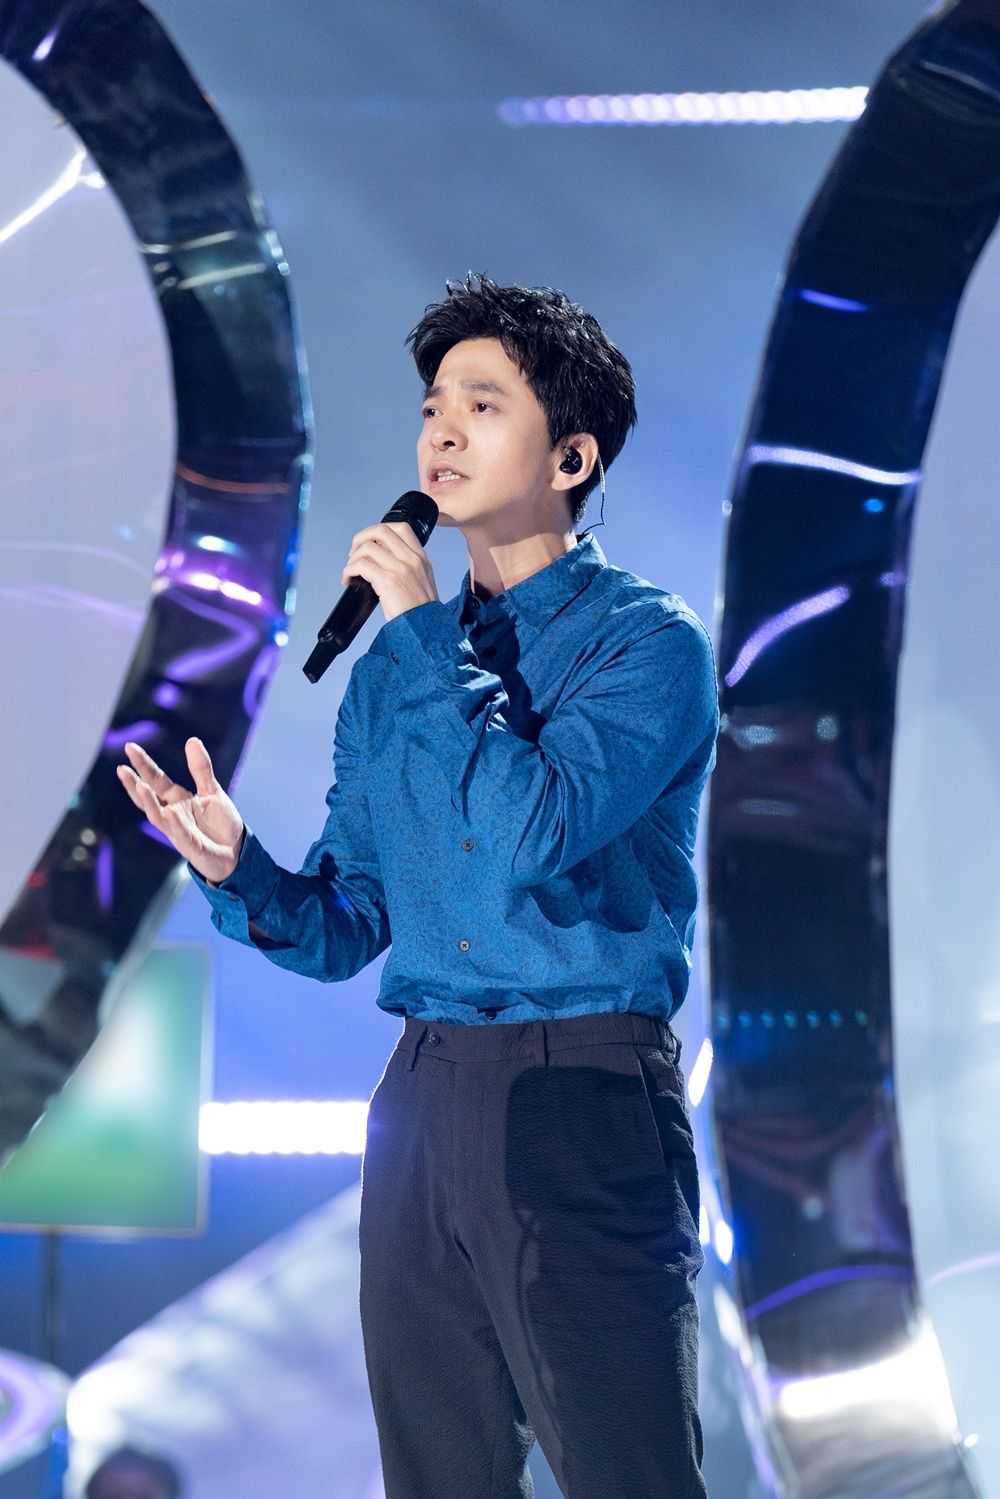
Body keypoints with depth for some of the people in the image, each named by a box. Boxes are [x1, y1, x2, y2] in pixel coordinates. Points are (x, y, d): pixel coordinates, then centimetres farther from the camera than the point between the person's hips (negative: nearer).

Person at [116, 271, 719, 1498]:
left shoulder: (646, 643, -4)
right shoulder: (393, 663, 15)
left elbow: (530, 826, -21)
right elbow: (346, 931, 14)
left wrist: (425, 634, -11)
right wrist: (237, 870, -7)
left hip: (583, 1100, -6)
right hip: (423, 1104, 6)